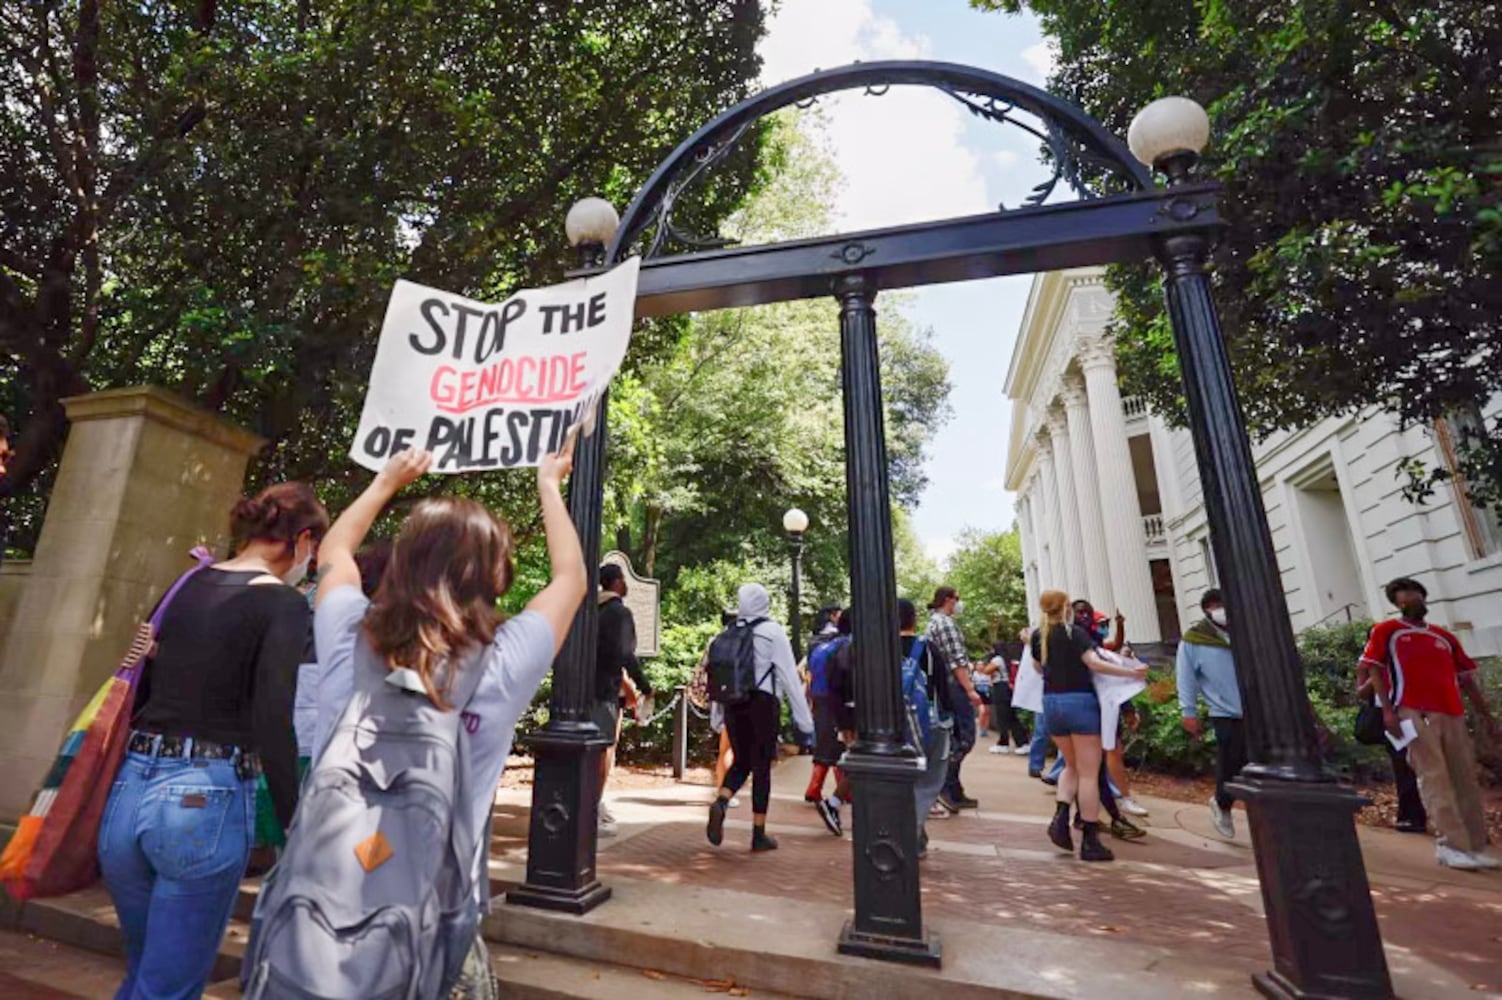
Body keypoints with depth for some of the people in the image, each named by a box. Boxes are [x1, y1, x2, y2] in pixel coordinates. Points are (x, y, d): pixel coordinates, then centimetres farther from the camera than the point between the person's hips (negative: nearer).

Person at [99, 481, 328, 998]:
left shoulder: (189, 585, 9)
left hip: (129, 789, 7)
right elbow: (272, 724, -19)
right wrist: (296, 829, -13)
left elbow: (139, 691, 14)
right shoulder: (283, 602, -12)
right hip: (204, 800, -7)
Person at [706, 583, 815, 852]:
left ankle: (720, 803, -7)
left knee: (741, 762, 18)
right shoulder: (772, 631, -6)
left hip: (733, 704, 4)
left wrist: (717, 715, 15)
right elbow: (789, 676, -8)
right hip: (762, 702, -4)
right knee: (761, 767, 7)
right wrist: (804, 717, -4)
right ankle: (759, 834, 13)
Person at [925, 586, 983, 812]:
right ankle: (945, 787, -9)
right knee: (965, 737, -7)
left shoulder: (933, 621, 18)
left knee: (953, 739, 12)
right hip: (953, 686, -10)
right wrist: (970, 689, -19)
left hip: (941, 687, 10)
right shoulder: (946, 622, -12)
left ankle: (955, 793, 16)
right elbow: (957, 660, -19)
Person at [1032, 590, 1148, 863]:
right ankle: (1090, 841, 4)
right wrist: (1131, 672, -20)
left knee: (1072, 766, 21)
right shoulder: (1074, 633, -10)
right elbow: (1094, 663, -22)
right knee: (1089, 773, 2)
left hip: (1051, 702, 6)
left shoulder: (1037, 636, 7)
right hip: (1079, 701, -5)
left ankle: (1060, 817, 3)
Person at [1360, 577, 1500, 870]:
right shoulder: (1386, 631, 3)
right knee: (1435, 779, -9)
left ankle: (1475, 846, 16)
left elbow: (1466, 677, 21)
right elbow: (1374, 670, -3)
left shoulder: (1444, 636, 19)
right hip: (1414, 714, -6)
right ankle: (1451, 845, -8)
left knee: (1466, 780, 7)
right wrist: (1387, 710, -11)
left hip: (1452, 714, 6)